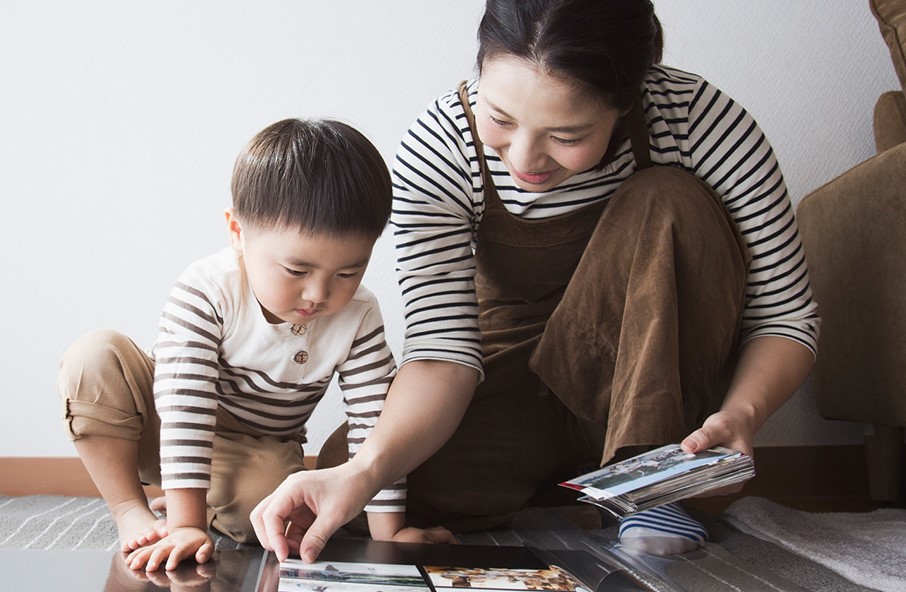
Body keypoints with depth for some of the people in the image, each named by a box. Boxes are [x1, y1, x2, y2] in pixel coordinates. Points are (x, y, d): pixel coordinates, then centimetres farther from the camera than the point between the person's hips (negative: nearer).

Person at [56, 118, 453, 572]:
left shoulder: (358, 318, -21)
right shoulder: (206, 289, -29)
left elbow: (374, 423, -17)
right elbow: (185, 407, -33)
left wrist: (388, 533, -20)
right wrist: (185, 523, -37)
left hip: (260, 458, 1)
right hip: (174, 438, 0)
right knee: (95, 357, -27)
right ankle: (130, 510, -14)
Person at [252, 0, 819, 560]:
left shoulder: (699, 119, -22)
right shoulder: (437, 150, -20)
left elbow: (787, 312, -15)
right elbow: (443, 346, -24)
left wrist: (741, 414, -34)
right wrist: (367, 470, -42)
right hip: (517, 387, 1)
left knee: (671, 204, -27)